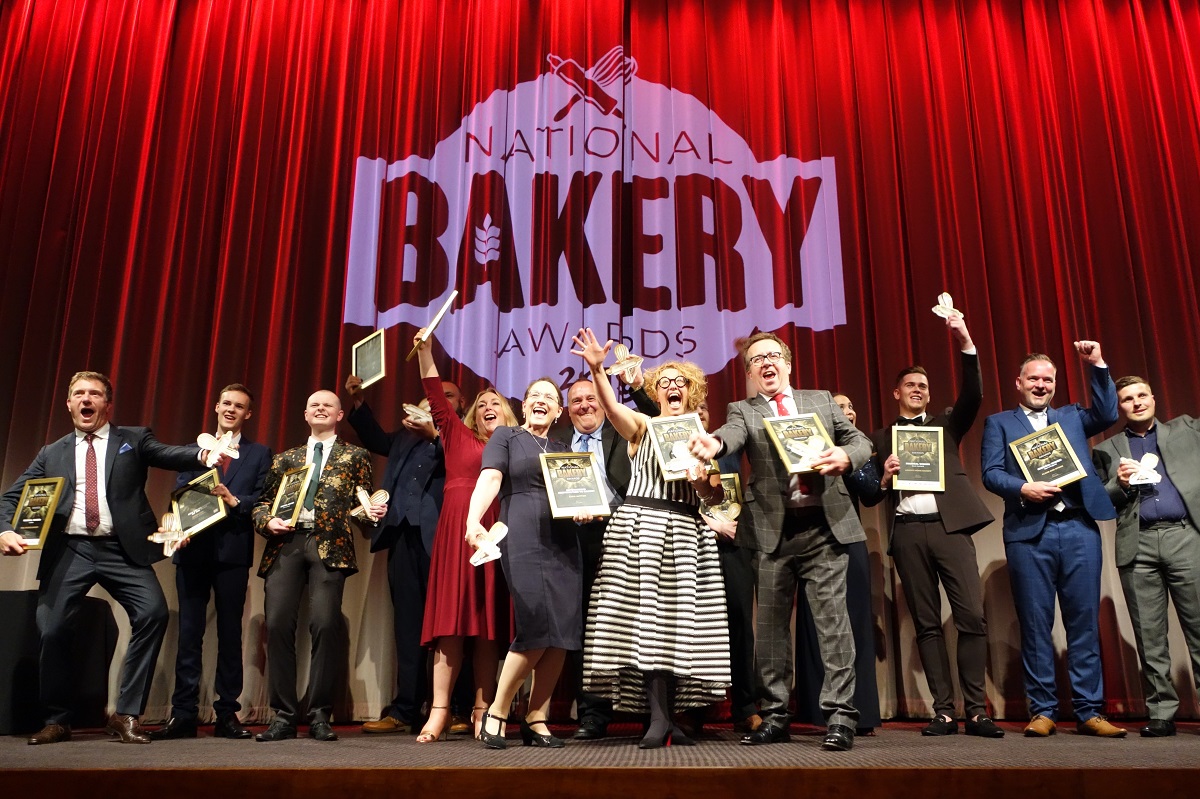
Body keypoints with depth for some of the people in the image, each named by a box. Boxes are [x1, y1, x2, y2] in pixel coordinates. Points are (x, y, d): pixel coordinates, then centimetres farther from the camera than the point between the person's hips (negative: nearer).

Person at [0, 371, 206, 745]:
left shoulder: (133, 439, 11)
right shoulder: (51, 453, 18)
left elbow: (170, 455, -6)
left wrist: (202, 453, -28)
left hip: (121, 549, -2)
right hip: (69, 550, 2)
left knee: (153, 612, -20)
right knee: (52, 629, -5)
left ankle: (127, 715, -8)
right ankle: (56, 720, 19)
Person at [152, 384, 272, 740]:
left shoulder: (259, 453, 10)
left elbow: (262, 501, 1)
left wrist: (234, 500, -17)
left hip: (232, 551, -2)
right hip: (193, 549, 2)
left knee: (230, 633, 3)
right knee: (189, 632, 2)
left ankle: (227, 713, 9)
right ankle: (183, 713, 8)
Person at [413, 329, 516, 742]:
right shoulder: (459, 437, 16)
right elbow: (437, 398, 9)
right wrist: (425, 350, 2)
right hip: (457, 532, -1)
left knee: (489, 625, 1)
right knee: (451, 620, -6)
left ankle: (481, 714, 5)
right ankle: (439, 712, -4)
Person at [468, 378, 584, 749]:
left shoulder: (564, 450, 23)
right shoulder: (505, 437, 10)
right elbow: (489, 479, -6)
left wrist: (586, 511, -4)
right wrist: (473, 520, -23)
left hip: (562, 542, 5)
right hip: (522, 539, -5)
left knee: (562, 631, -4)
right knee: (537, 626, -17)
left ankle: (536, 719, 7)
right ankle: (496, 712, 0)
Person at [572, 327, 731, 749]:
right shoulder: (642, 426, 8)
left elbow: (716, 496, 13)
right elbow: (611, 407, -14)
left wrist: (702, 482, -9)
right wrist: (597, 369, -30)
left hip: (684, 533, 3)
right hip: (641, 526, -3)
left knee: (678, 618, 0)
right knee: (646, 615, -10)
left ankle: (667, 716, 9)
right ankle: (658, 717, -7)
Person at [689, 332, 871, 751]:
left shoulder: (821, 401, 16)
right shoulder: (743, 411, 10)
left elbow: (860, 441, 13)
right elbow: (732, 433, -12)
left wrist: (845, 456, -11)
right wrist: (713, 443, -37)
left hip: (825, 526, 0)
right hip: (774, 531, 0)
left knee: (832, 616, -4)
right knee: (771, 622, 5)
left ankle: (840, 714, 2)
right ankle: (774, 716, 15)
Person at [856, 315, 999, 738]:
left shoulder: (945, 424, 18)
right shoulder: (881, 438, 16)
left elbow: (972, 396, -2)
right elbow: (869, 497, 11)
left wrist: (966, 343, -12)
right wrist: (884, 477, -10)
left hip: (949, 525, 0)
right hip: (908, 532, 0)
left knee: (972, 615, -8)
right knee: (927, 624, 2)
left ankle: (976, 710, -1)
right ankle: (944, 711, 6)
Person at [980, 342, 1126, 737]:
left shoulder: (1073, 417, 21)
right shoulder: (999, 423, 12)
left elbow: (1108, 415, 2)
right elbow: (990, 473, 2)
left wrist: (1097, 365, -2)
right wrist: (1023, 489, -16)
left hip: (1079, 527, 2)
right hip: (1029, 531, -2)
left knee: (1085, 621, 3)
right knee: (1035, 624, 1)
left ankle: (1089, 711, 9)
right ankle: (1043, 710, 8)